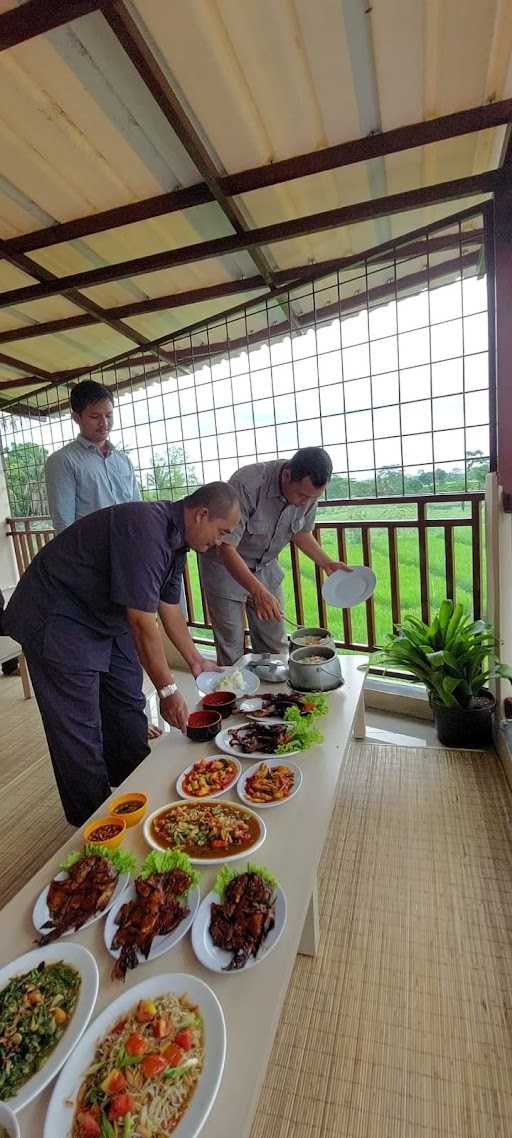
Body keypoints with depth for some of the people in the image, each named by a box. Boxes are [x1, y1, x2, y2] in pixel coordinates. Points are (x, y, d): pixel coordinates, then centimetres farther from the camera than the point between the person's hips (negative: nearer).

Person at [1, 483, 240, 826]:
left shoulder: (175, 539, 0)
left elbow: (170, 608, 9)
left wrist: (195, 660, 12)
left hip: (104, 618, 10)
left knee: (128, 705, 15)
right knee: (80, 729, -1)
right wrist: (168, 689, -22)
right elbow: (143, 624, -31)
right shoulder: (145, 528, -32)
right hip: (56, 619, -9)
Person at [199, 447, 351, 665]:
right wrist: (258, 591, -43)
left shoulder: (309, 490, -12)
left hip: (266, 566, 5)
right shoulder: (247, 484, -32)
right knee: (231, 649, 1)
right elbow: (226, 548, -33)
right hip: (226, 566, -5)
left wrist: (326, 562, -5)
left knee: (275, 646, 8)